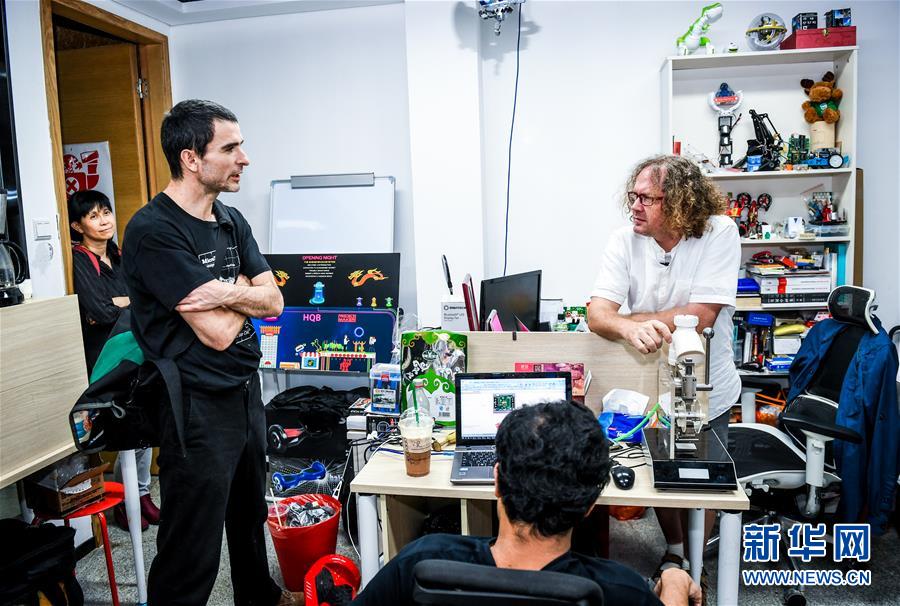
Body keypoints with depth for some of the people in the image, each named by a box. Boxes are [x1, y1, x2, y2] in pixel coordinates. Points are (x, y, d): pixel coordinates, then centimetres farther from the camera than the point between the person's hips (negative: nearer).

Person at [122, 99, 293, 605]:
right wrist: (245, 292, -4)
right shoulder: (154, 232, -19)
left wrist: (229, 294, -17)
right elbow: (218, 332, -23)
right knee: (192, 552, 4)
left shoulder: (232, 221, 6)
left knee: (251, 513, 27)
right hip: (199, 405, -8)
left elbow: (273, 302, 2)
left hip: (247, 389, 9)